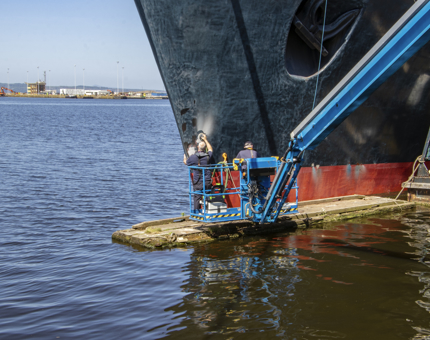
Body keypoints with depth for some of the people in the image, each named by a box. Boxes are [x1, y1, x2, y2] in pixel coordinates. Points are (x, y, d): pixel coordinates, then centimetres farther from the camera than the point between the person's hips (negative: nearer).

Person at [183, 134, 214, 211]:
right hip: (207, 181, 2)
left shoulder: (193, 157, -8)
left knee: (197, 198, 4)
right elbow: (210, 149, 23)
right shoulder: (208, 156, -2)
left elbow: (186, 162, 14)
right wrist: (205, 140, 35)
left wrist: (184, 157, 38)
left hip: (198, 182, -2)